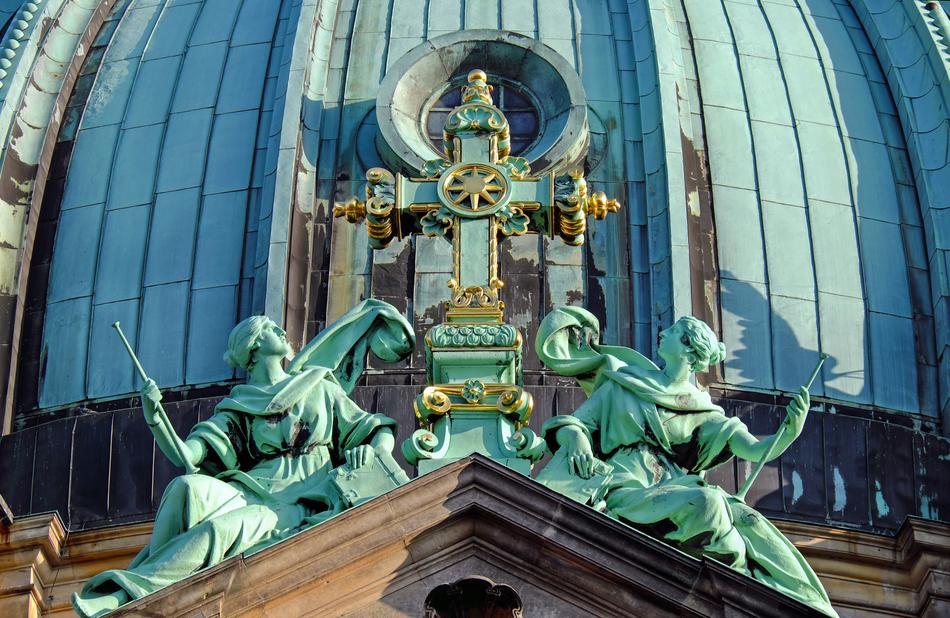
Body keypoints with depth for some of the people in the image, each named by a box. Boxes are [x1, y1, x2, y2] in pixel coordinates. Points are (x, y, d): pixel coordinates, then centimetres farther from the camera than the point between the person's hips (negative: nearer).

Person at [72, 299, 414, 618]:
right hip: (249, 493, 2)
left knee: (220, 528, -33)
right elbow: (187, 456, 2)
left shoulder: (320, 388, 20)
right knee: (187, 488, -32)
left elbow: (381, 432, 19)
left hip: (301, 507, -2)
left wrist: (372, 451, -5)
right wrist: (154, 419, -16)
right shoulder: (239, 409, 17)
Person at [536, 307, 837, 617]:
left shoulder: (700, 410, 19)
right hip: (627, 487, -3)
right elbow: (571, 423, 13)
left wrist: (790, 431, -10)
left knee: (746, 520, -24)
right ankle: (753, 578, -13)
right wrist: (576, 440, -12)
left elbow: (755, 450, 11)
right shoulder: (621, 384, 19)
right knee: (703, 504, -32)